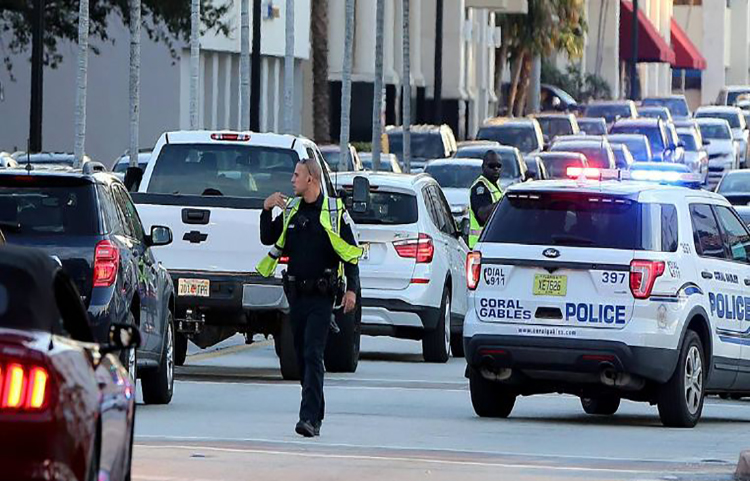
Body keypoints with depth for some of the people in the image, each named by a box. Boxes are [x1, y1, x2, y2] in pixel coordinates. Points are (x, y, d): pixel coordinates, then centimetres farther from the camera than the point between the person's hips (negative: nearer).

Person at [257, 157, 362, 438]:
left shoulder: (334, 211, -4)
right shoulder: (290, 210, 12)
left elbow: (351, 254, -4)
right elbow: (268, 239, 18)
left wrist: (352, 289, -14)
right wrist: (266, 211, 3)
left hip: (321, 297, -6)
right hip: (296, 294, 6)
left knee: (313, 356, -15)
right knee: (301, 356, 10)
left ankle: (309, 419, -21)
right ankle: (316, 414, 21)